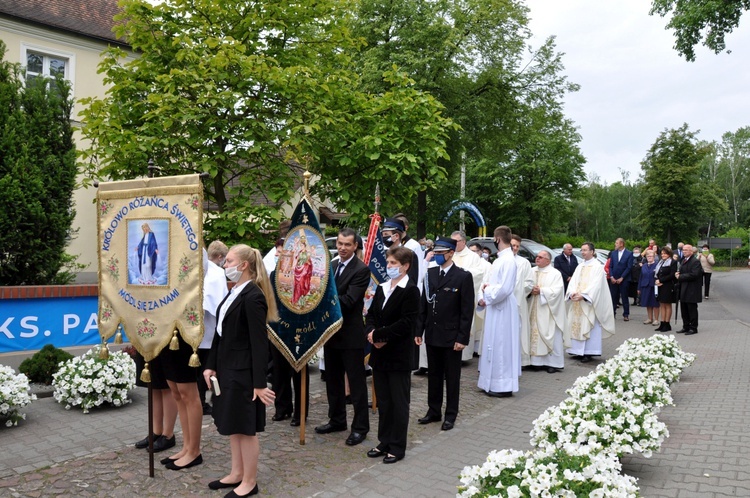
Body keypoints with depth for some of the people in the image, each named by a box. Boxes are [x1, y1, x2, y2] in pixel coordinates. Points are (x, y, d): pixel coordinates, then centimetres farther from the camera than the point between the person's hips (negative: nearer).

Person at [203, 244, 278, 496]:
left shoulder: (253, 296, -18)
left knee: (246, 427, 3)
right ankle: (236, 473, 32)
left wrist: (260, 382, -20)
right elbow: (220, 333, 14)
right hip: (227, 368, 9)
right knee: (232, 424, 18)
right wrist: (211, 365, 9)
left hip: (243, 371, -9)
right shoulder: (234, 292, 11)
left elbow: (259, 342, -20)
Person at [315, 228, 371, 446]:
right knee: (333, 379, 18)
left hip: (351, 334, -7)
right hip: (331, 331, 8)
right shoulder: (331, 266, 10)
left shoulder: (361, 270, -14)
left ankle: (360, 427, 14)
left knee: (356, 381, 2)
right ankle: (337, 420, 33)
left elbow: (348, 300, -22)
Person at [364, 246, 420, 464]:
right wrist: (371, 332, -7)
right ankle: (385, 442, 28)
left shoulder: (410, 291, -11)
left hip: (399, 356, -7)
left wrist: (378, 334, -16)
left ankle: (397, 446, 16)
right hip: (380, 354, 7)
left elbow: (406, 323, -19)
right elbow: (371, 314, 13)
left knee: (399, 403, 5)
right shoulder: (381, 288, 12)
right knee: (383, 402, 16)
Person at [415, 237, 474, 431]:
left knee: (452, 377, 7)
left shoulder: (463, 276, -9)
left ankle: (451, 415, 19)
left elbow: (467, 310, -11)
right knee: (433, 375, 14)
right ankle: (434, 411, 26)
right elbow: (423, 304, 9)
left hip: (451, 336, -5)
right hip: (432, 335, 5)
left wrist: (462, 338, -15)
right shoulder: (430, 274, 6)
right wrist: (419, 330, 5)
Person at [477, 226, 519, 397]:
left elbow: (504, 289, -25)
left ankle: (503, 386, 6)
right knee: (493, 345, 15)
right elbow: (489, 282, 17)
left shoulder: (508, 260, -18)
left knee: (501, 345, -3)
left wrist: (487, 291, -10)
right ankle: (493, 382, 26)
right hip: (494, 308, 10)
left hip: (502, 309, -10)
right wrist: (482, 297, 1)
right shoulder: (500, 259, 12)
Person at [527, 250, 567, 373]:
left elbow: (557, 290, -13)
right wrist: (531, 290, -13)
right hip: (534, 310, 5)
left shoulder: (555, 273, -3)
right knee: (536, 334, 4)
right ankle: (538, 361, 11)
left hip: (548, 312, -4)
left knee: (550, 336, -2)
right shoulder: (531, 272, 11)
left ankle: (553, 363, 5)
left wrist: (541, 291, -18)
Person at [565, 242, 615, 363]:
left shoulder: (597, 266, -4)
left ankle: (588, 352, -2)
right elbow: (573, 281, 8)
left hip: (589, 302, -6)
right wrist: (572, 293, -12)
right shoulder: (579, 267, 16)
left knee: (588, 326, -5)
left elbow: (596, 284, -14)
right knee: (577, 325, 5)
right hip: (577, 301, 6)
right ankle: (579, 351, 10)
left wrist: (583, 295, -22)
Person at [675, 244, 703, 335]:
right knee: (684, 310, 14)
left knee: (692, 310, 0)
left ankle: (693, 328, 9)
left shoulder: (695, 261, -13)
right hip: (683, 290, 9)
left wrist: (680, 276, -17)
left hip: (691, 290, -9)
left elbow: (694, 275, -22)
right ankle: (686, 327, 23)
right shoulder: (684, 260, 16)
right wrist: (677, 274, 2)